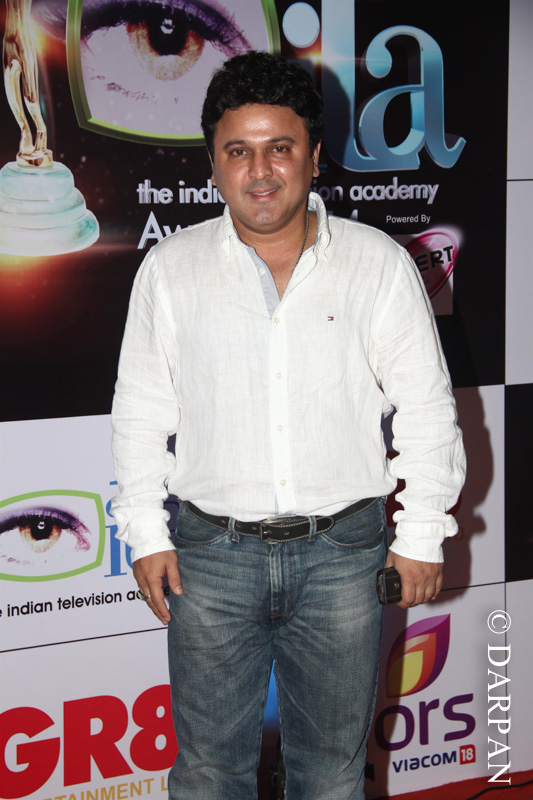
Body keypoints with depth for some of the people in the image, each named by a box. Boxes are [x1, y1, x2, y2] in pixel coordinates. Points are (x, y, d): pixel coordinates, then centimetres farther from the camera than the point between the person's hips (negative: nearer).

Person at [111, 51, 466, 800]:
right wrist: (146, 534, 3)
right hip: (212, 551, 1)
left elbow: (426, 408, 2)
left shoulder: (380, 263, -2)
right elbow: (140, 410, 6)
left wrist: (422, 535, 1)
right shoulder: (170, 269, 1)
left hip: (343, 549, 0)